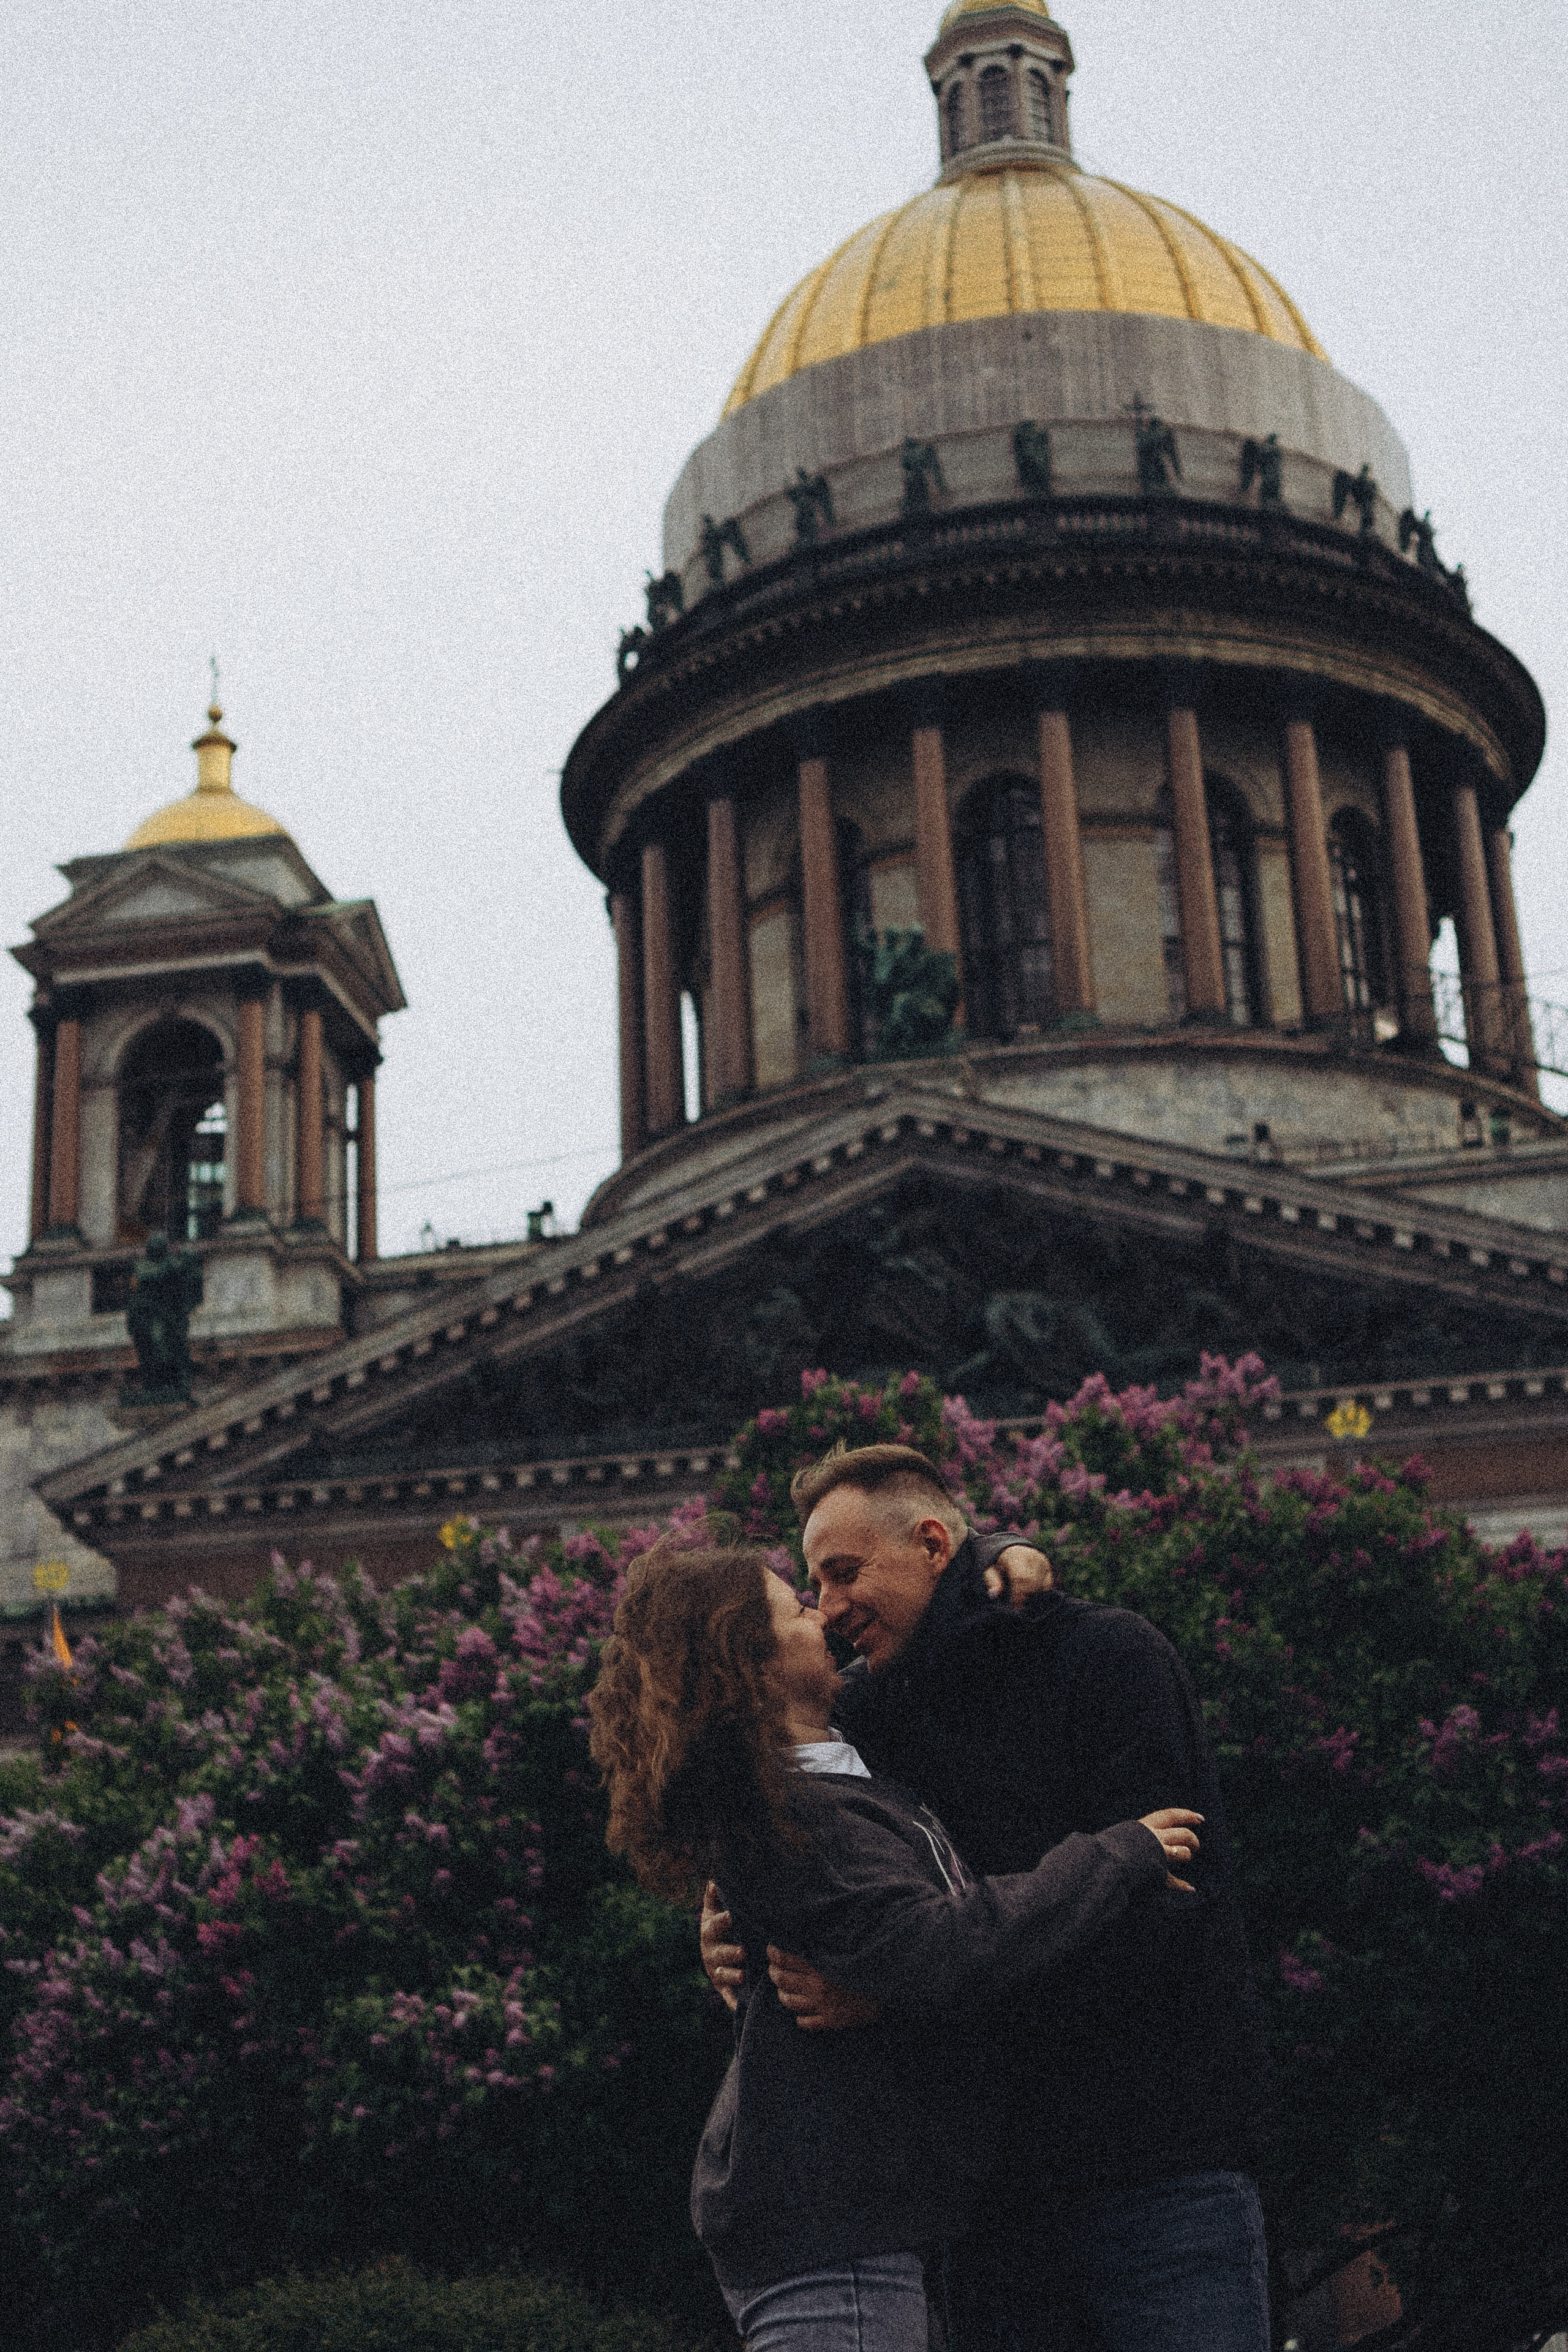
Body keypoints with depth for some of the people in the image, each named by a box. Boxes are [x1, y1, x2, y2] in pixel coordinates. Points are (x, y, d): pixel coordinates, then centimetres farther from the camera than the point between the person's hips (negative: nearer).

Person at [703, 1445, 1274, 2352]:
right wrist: (739, 1932, -11)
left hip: (1162, 2164, -5)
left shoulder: (1108, 1657, -8)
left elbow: (1139, 1921, -19)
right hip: (994, 2175, 5)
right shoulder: (867, 1715, 11)